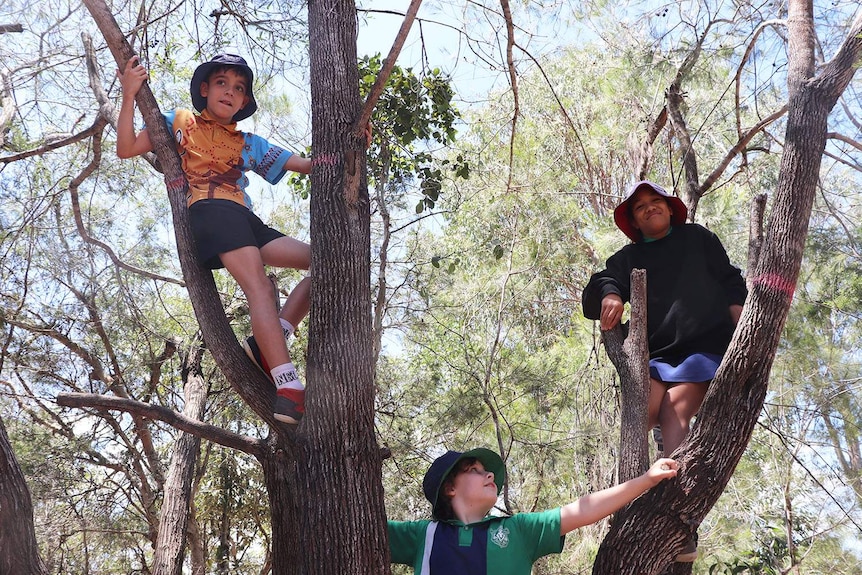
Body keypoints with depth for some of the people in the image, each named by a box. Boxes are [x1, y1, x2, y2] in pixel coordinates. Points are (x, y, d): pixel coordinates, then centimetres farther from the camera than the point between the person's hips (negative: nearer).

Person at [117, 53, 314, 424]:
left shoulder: (250, 144, 31)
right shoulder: (182, 122, 21)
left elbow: (308, 166, 27)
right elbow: (127, 149, 12)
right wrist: (129, 95, 2)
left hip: (246, 221, 6)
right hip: (210, 212, -6)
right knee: (259, 286, -29)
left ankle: (266, 345, -12)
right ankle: (288, 389, -42)